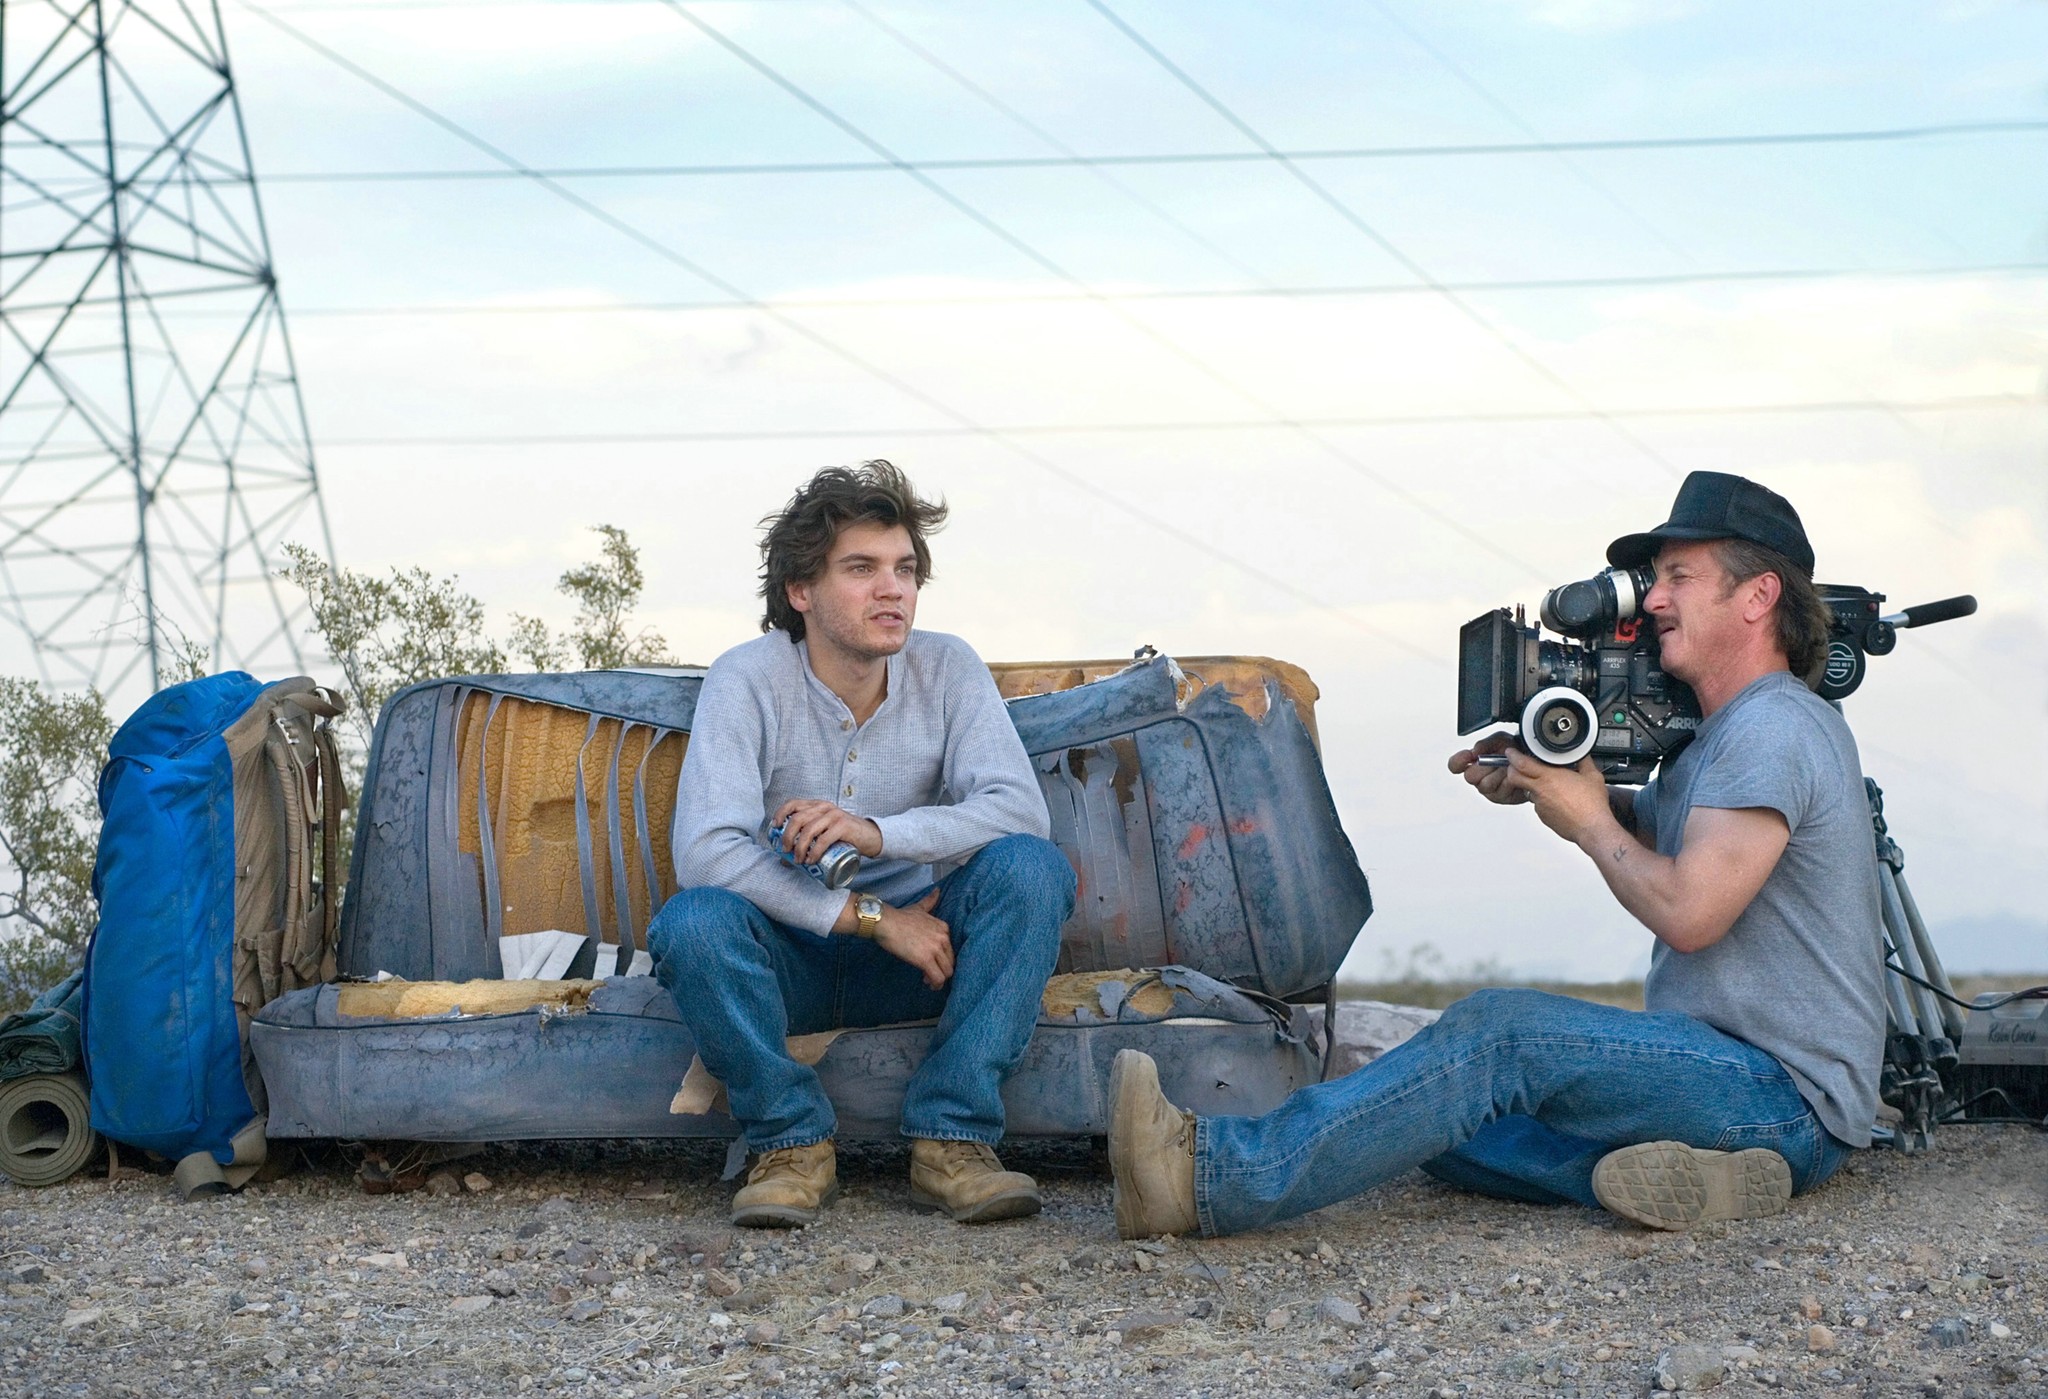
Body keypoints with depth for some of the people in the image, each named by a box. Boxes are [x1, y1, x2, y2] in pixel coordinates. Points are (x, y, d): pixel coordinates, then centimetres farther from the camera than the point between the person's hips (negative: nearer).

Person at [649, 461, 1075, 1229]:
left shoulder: (948, 668, -5)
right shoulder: (748, 678, -14)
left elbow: (1021, 809, -18)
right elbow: (706, 851, -25)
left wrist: (878, 833, -34)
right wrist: (872, 917, -27)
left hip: (918, 950, 2)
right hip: (787, 954, -2)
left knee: (1031, 868, -25)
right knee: (690, 921, -34)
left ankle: (950, 1140, -23)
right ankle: (794, 1143, -14)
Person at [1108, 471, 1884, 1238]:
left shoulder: (1775, 728, -13)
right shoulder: (1720, 739, 20)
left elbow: (1688, 912, -24)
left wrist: (1589, 822, -6)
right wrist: (1540, 787, 10)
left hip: (1783, 1098, -10)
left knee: (1501, 1033, -25)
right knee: (1444, 1116, -2)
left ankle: (1213, 1173, -32)